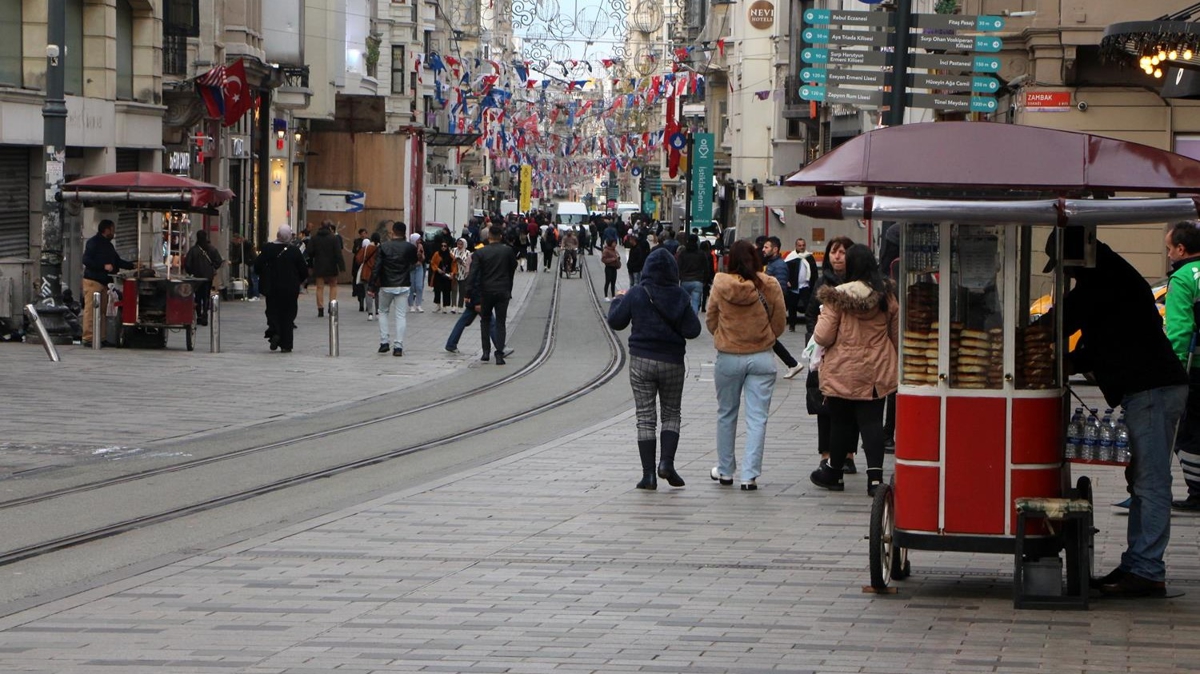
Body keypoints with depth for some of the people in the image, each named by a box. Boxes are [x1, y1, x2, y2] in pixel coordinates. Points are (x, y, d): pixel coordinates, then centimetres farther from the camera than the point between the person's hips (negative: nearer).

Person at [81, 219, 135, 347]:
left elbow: (118, 261, 28)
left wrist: (133, 265, 21)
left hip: (103, 282, 9)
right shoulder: (93, 242, -6)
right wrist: (104, 266, -20)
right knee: (91, 310, -10)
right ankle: (88, 338, -12)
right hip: (92, 281, -9)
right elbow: (86, 260, -16)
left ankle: (101, 338, 7)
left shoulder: (108, 245, 20)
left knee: (102, 311, 6)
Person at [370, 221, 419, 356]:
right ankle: (398, 346, -3)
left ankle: (384, 341, 10)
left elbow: (376, 268, -8)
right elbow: (414, 264, 8)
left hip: (386, 286, 0)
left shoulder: (383, 247, -6)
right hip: (403, 285, 0)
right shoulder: (410, 248, -4)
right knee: (400, 315, 4)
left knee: (383, 312, 19)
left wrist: (372, 287, -5)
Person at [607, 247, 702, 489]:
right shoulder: (680, 296, -6)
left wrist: (618, 300, 17)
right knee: (671, 414, 14)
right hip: (672, 361, 0)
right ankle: (667, 462, -4)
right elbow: (693, 330, -6)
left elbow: (615, 322, -1)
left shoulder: (636, 294, -7)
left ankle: (648, 474, -1)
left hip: (641, 361, 0)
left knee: (645, 418, 4)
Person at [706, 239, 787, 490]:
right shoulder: (769, 287, -9)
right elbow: (780, 322, 1)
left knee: (726, 414, 17)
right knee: (757, 418, 2)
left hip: (728, 357, 1)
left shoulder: (720, 285, -9)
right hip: (761, 358, -1)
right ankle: (750, 475, -3)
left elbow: (710, 320, 3)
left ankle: (725, 470, 25)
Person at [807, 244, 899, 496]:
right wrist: (896, 363, 23)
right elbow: (897, 336, 8)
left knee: (841, 422, 11)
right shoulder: (889, 295, 0)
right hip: (877, 372, 2)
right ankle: (875, 475, -9)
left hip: (843, 372, -2)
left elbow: (823, 336, -11)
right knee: (872, 421, 2)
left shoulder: (837, 296, -12)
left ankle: (833, 472, 26)